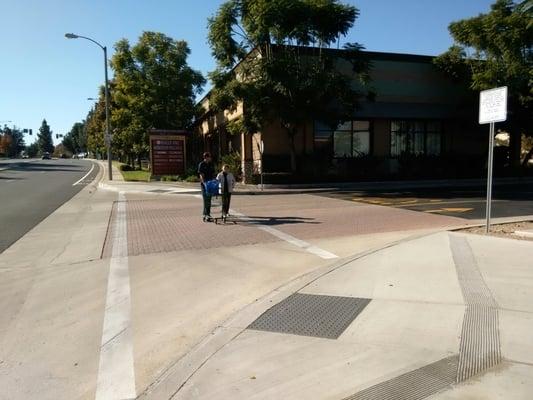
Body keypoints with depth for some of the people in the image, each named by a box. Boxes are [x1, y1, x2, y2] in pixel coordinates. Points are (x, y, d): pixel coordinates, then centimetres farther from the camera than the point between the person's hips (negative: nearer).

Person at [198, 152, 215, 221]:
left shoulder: (211, 164, 12)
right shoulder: (201, 165, -6)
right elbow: (201, 175, -14)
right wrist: (204, 183, -27)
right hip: (204, 183, -6)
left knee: (209, 199, 8)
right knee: (205, 199, -8)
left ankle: (206, 214, 15)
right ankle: (206, 215, -9)